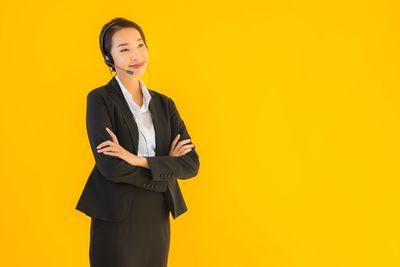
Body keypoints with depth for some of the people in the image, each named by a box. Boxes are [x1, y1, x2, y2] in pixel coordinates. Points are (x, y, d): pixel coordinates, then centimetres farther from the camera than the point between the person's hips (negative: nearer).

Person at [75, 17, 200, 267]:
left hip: (158, 220, 5)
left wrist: (139, 160, -16)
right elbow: (110, 167, -18)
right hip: (116, 220, -5)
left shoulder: (164, 104, 8)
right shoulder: (100, 99, -7)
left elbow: (192, 164, -3)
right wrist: (166, 165, -8)